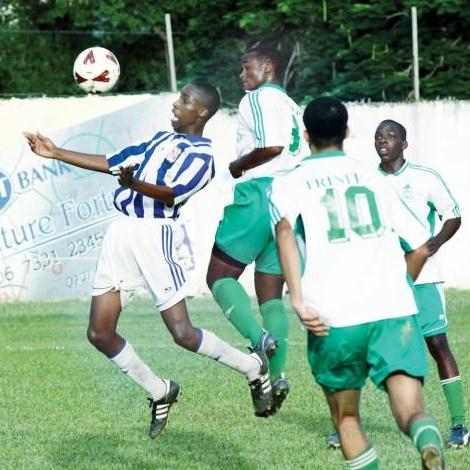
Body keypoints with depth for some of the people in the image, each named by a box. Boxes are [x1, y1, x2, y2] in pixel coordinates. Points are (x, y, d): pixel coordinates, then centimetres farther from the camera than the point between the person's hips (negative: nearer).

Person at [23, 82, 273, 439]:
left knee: (183, 333, -10)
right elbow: (111, 163, 27)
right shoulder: (162, 140, 22)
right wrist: (56, 153, 24)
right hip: (121, 233, 8)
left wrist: (134, 182, -38)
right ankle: (160, 393, 21)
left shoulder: (202, 155, -3)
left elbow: (173, 194, -20)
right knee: (100, 334, 3)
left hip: (154, 235, -8)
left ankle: (253, 368, 14)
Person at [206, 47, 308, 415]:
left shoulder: (259, 97, -2)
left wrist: (238, 166, -5)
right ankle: (277, 375, -1)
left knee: (219, 274, -1)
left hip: (260, 192, -8)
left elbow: (272, 145, -18)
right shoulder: (294, 108, 24)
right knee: (271, 295, 9)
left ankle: (258, 338, -23)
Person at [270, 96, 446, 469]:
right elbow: (420, 248, 21)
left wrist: (298, 300, -16)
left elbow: (284, 230, -11)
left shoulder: (290, 184, 13)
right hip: (395, 312, 1)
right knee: (409, 408, -9)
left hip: (334, 318, -1)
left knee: (346, 417, 20)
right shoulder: (373, 178, 20)